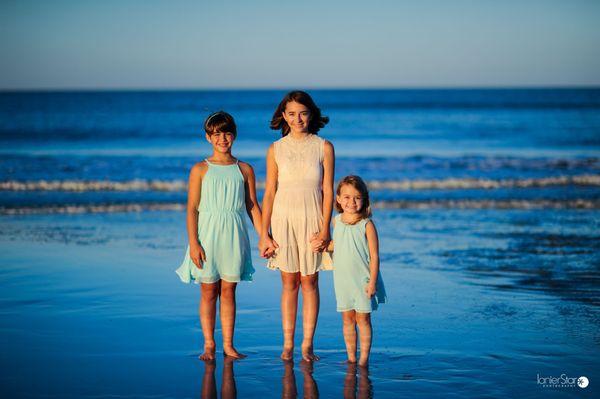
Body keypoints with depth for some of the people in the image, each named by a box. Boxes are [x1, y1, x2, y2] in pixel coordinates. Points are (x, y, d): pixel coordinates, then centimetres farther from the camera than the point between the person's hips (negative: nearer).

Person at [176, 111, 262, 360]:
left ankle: (228, 345, 10)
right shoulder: (200, 170, 1)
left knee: (228, 291, 4)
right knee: (208, 291, 3)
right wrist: (193, 243, -10)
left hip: (234, 237, 1)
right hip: (208, 234, -1)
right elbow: (192, 209, -2)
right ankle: (209, 345, 10)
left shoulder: (244, 170, 6)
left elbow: (252, 206, 9)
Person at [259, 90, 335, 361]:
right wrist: (264, 234, -1)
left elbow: (328, 191, -1)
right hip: (283, 220, 1)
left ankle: (307, 345, 8)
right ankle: (288, 344, 10)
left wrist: (325, 229, -9)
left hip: (312, 221, -1)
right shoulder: (276, 150, 3)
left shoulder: (324, 148, 0)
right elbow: (269, 193, 3)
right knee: (289, 283, 5)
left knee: (309, 282, 2)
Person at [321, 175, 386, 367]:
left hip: (362, 279, -5)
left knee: (363, 318, 1)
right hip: (342, 279, 5)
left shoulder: (367, 224, -12)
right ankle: (351, 357, 16)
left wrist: (372, 281, -13)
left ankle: (364, 358, 7)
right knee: (347, 318, 9)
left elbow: (374, 255, -10)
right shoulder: (337, 221, 3)